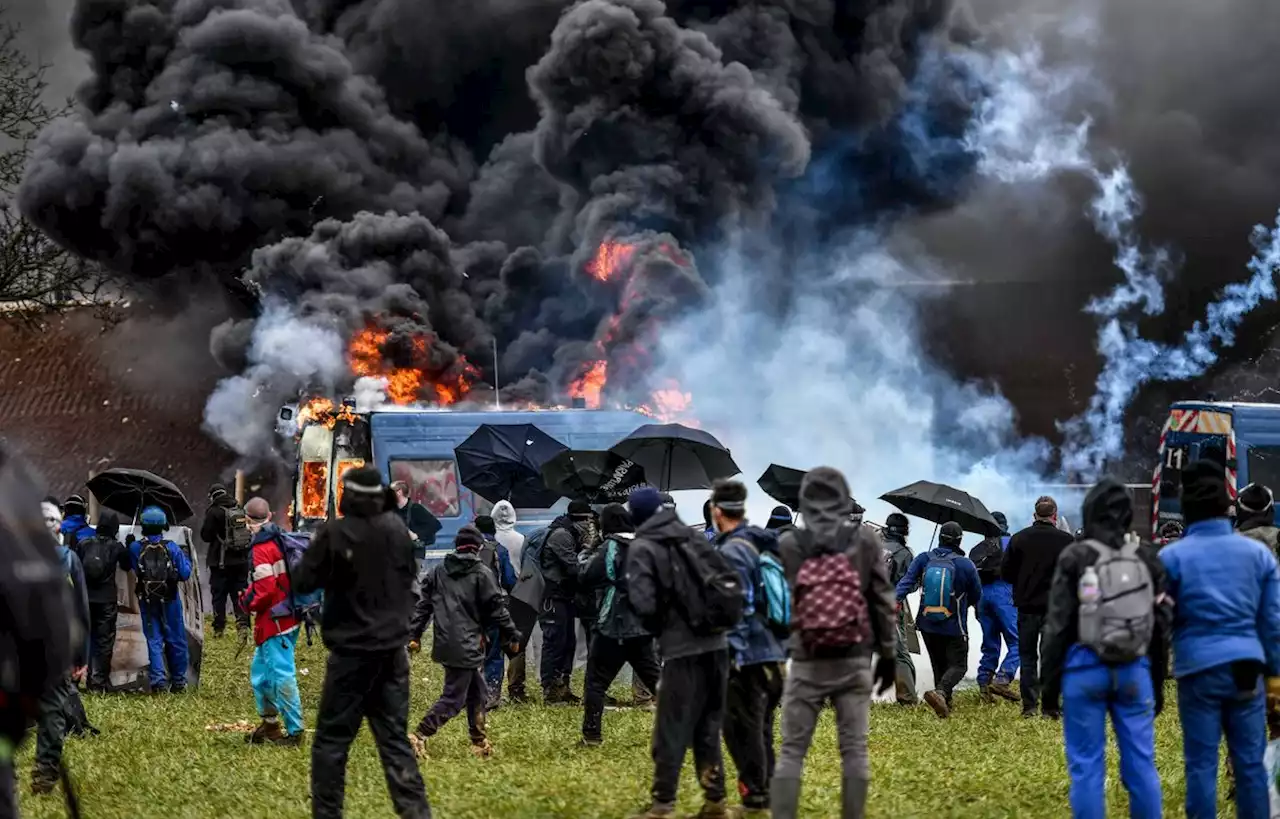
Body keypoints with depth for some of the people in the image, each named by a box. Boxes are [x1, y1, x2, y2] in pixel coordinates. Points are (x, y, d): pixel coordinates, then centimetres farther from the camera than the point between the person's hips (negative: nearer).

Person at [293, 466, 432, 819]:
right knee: (395, 739, 9)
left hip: (352, 651, -4)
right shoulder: (397, 528, 0)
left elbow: (303, 583, -7)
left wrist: (316, 551, 9)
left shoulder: (335, 532, -14)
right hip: (392, 650, 4)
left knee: (331, 741, 5)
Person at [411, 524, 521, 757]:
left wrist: (414, 635, 12)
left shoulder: (438, 572, 11)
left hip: (444, 643, 7)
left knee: (477, 693, 19)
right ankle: (419, 737, -17)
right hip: (467, 646, -7)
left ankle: (480, 743, 22)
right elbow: (497, 608, -4)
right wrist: (512, 636, 6)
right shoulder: (482, 574, -6)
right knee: (453, 698, -5)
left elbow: (423, 605, 9)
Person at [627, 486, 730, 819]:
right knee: (708, 726, 14)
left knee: (672, 730, 2)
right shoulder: (695, 537, 11)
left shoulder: (642, 548, -5)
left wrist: (658, 628, 6)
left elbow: (644, 604, -13)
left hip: (682, 649, -5)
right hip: (717, 644, 5)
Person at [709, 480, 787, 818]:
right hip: (773, 651, 9)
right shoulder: (763, 543, 13)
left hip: (747, 654, -9)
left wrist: (734, 653, -19)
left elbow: (739, 606, -20)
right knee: (761, 726, 17)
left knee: (741, 726, -2)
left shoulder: (731, 551, -14)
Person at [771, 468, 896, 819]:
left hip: (807, 661, 0)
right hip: (854, 660, 0)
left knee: (791, 751, 3)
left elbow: (786, 599, 9)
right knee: (854, 750, 6)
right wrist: (887, 653, 10)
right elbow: (882, 600, 2)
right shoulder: (864, 539, -2)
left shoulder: (789, 544, -3)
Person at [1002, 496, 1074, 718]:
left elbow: (1005, 574, -1)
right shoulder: (1066, 540, -7)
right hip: (1056, 607, -1)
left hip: (1027, 606, 1)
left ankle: (1029, 705, 6)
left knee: (1027, 656, 10)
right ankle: (1050, 707, 2)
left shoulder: (1019, 539, -3)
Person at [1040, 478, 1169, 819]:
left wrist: (1049, 679, 1)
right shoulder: (1147, 557, 4)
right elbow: (1161, 622, 8)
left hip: (1085, 667, -3)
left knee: (1086, 766, 1)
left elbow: (1058, 624, -6)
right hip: (1134, 668, 3)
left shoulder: (1076, 557, -6)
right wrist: (1158, 682, 17)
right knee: (1141, 763, 7)